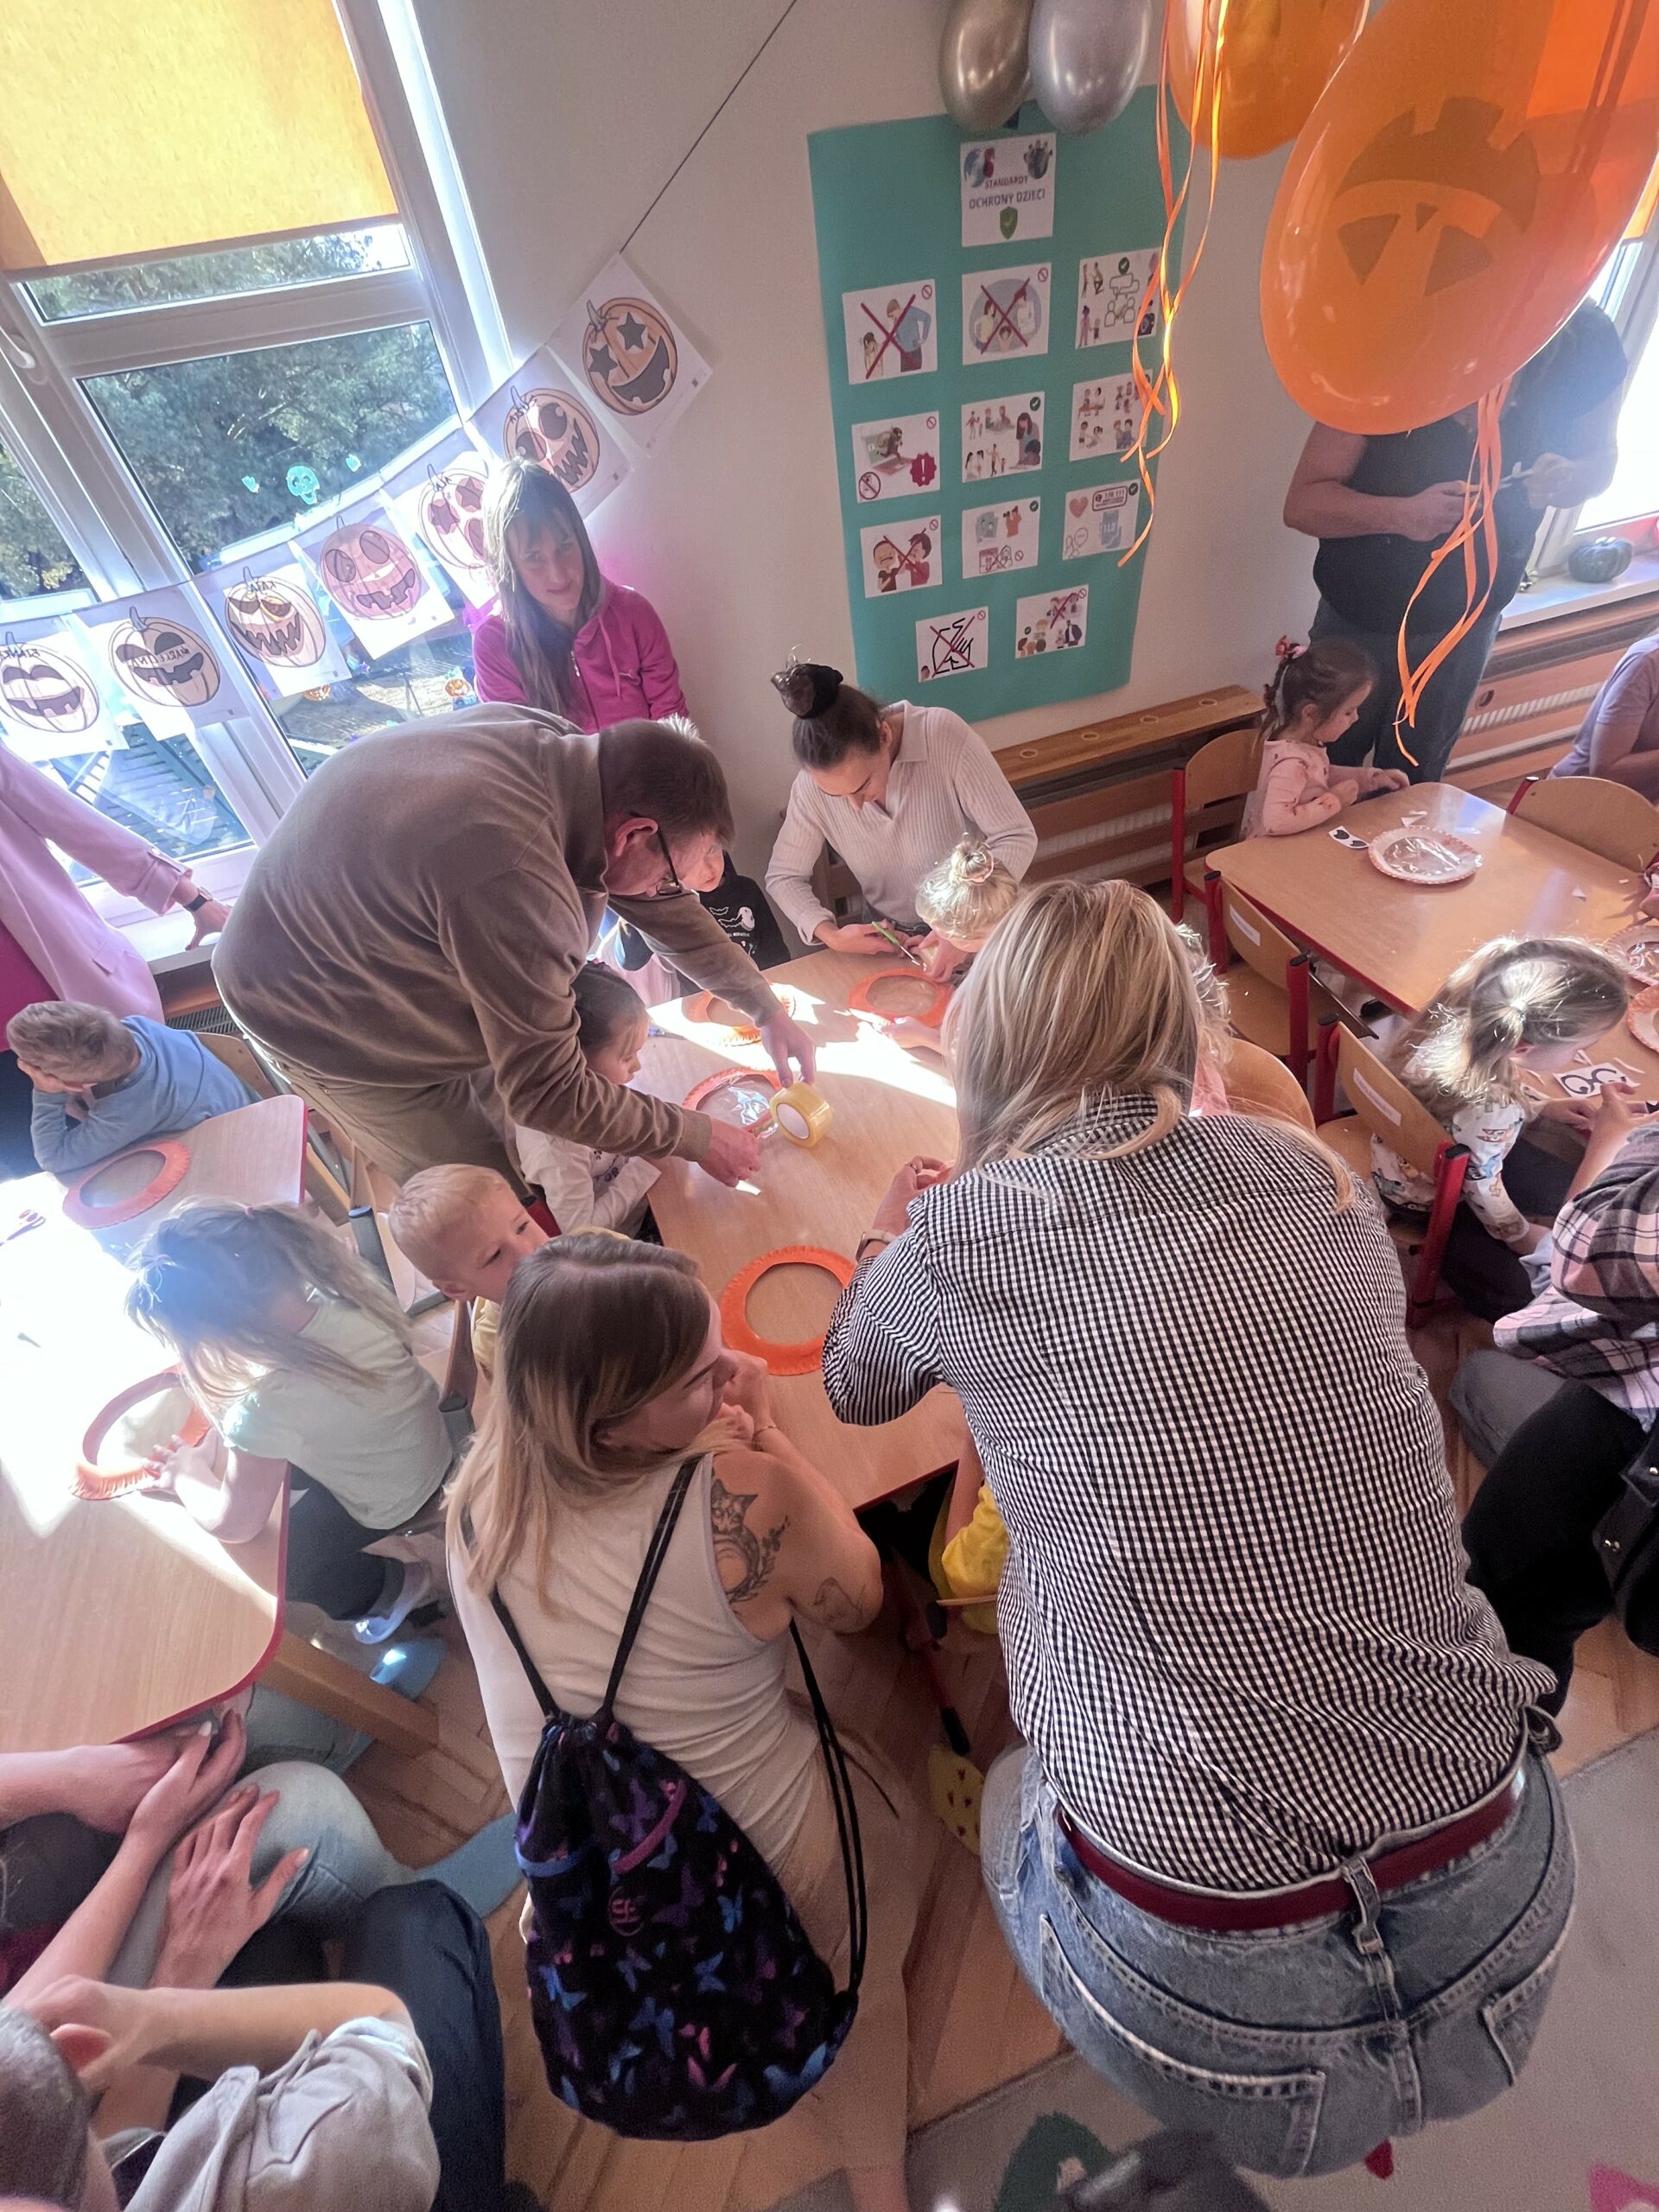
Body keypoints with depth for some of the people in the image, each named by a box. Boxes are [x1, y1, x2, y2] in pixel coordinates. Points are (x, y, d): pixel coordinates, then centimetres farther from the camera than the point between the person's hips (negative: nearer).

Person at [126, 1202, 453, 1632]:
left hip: (386, 1506, -6)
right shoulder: (346, 1291, -26)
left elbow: (234, 1526, -20)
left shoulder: (268, 1408, -40)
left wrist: (187, 1473, -3)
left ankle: (396, 1586, 28)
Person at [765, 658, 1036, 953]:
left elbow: (1017, 837, -19)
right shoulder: (814, 783, -16)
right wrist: (830, 935, -19)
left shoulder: (943, 735, -23)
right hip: (888, 944, 2)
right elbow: (783, 875, -2)